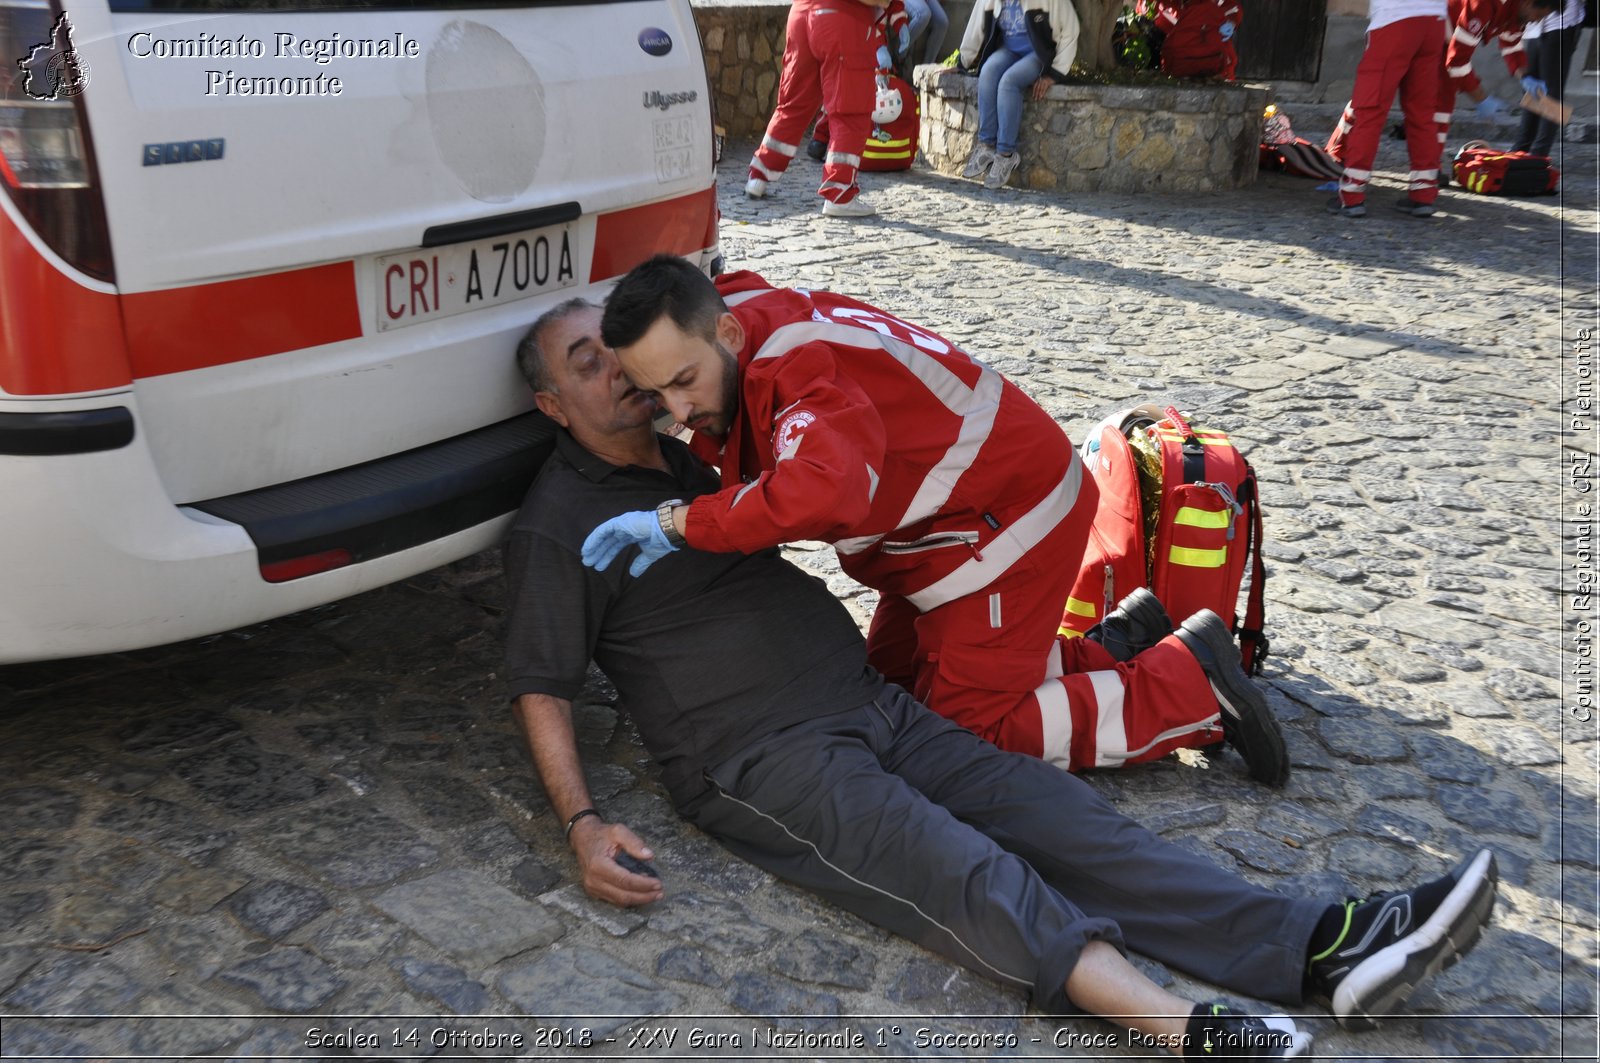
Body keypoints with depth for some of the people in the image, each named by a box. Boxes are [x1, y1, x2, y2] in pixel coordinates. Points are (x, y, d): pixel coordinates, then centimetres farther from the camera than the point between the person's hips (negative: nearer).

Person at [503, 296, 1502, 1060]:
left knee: (1050, 809, -11)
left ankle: (1319, 948, -21)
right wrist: (584, 824, -15)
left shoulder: (692, 458, 21)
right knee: (951, 866, -28)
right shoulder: (559, 523, 0)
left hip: (874, 703, 6)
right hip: (761, 759, -6)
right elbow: (542, 686, -5)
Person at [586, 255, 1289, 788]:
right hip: (944, 524, 10)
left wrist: (677, 523, -40)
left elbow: (819, 491, -50)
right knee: (896, 683, 16)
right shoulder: (745, 342, -3)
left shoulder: (796, 361, -32)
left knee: (972, 725, -5)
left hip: (1010, 511, -10)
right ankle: (1114, 648, 22)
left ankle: (1194, 683, 6)